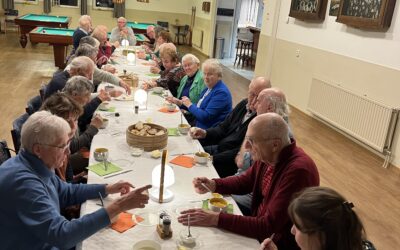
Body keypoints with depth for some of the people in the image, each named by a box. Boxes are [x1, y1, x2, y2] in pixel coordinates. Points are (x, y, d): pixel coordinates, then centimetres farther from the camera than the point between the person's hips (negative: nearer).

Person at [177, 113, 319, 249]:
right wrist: (213, 185, -8)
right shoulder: (267, 156, -8)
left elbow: (268, 226, -30)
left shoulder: (297, 171, -32)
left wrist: (216, 219, -31)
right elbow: (245, 181, 10)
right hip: (261, 223, 7)